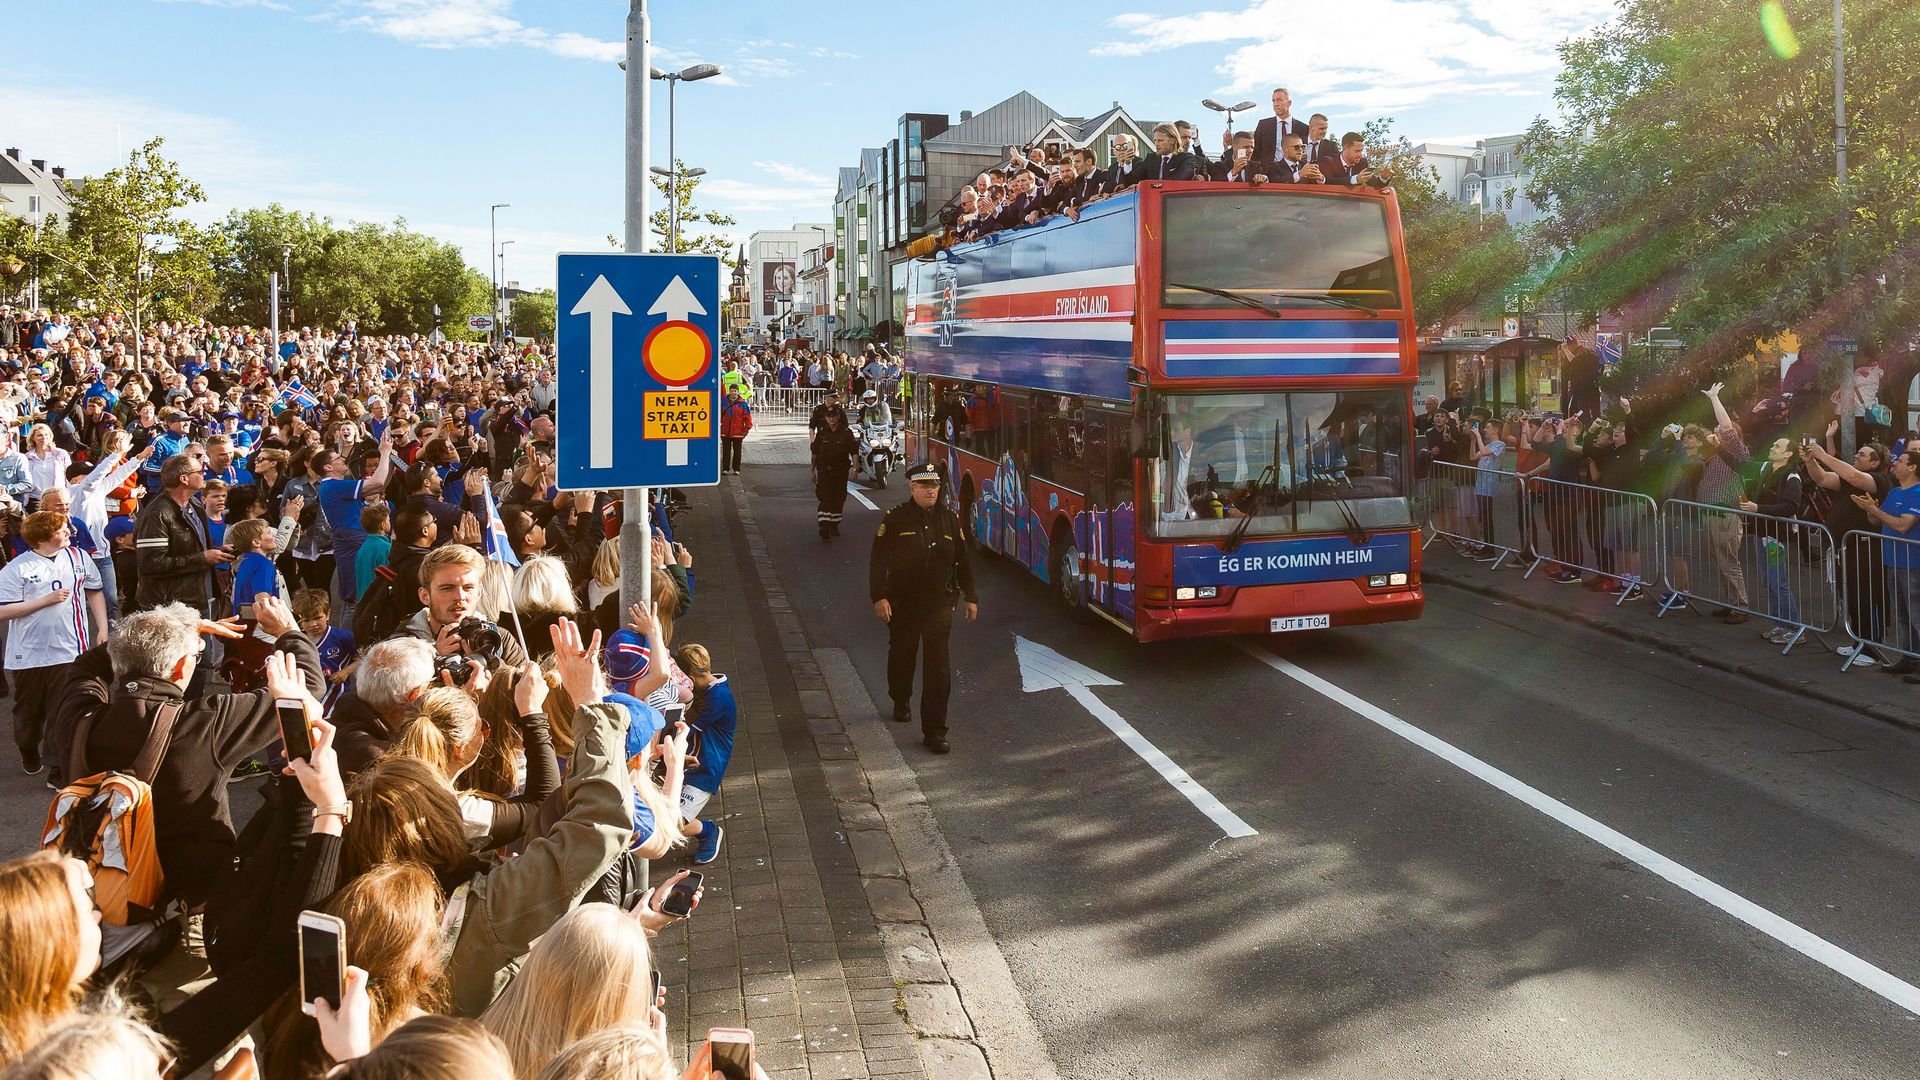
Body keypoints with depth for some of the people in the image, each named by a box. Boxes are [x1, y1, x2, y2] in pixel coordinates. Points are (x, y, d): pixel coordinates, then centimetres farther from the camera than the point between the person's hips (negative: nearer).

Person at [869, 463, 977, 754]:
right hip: (902, 604, 0)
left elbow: (962, 560, 11)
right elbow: (879, 560, -7)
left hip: (939, 604, 1)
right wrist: (879, 597, -17)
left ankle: (934, 730, -3)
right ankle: (901, 702, 46)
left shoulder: (949, 519, 4)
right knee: (901, 657, 18)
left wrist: (970, 597, 12)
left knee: (938, 667, -6)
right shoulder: (895, 519, -5)